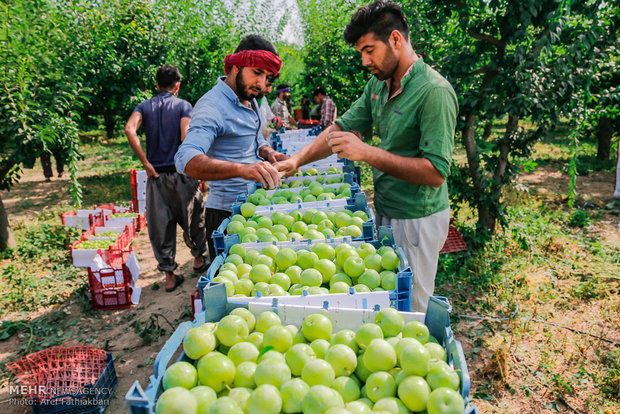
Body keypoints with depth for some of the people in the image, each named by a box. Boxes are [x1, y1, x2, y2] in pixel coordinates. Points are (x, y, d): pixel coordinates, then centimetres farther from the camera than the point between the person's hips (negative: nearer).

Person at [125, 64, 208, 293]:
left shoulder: (145, 106, 7)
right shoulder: (183, 105, -1)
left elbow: (129, 130, -11)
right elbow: (186, 138, -16)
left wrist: (146, 163, -8)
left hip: (156, 175, 3)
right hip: (181, 172, -2)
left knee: (161, 226, 8)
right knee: (193, 218, 17)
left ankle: (169, 275, 14)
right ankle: (198, 259, 32)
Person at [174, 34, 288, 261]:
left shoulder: (250, 101, 9)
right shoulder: (212, 106, -20)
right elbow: (186, 159, -35)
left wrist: (268, 153, -1)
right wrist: (241, 169, -51)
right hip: (227, 212, -8)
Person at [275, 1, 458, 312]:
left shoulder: (434, 92, -21)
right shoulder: (378, 85, 5)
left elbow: (436, 172, -24)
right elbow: (343, 127, 9)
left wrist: (367, 153, -27)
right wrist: (297, 160, -3)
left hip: (416, 219, -7)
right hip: (385, 211, 8)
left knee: (409, 309, 7)